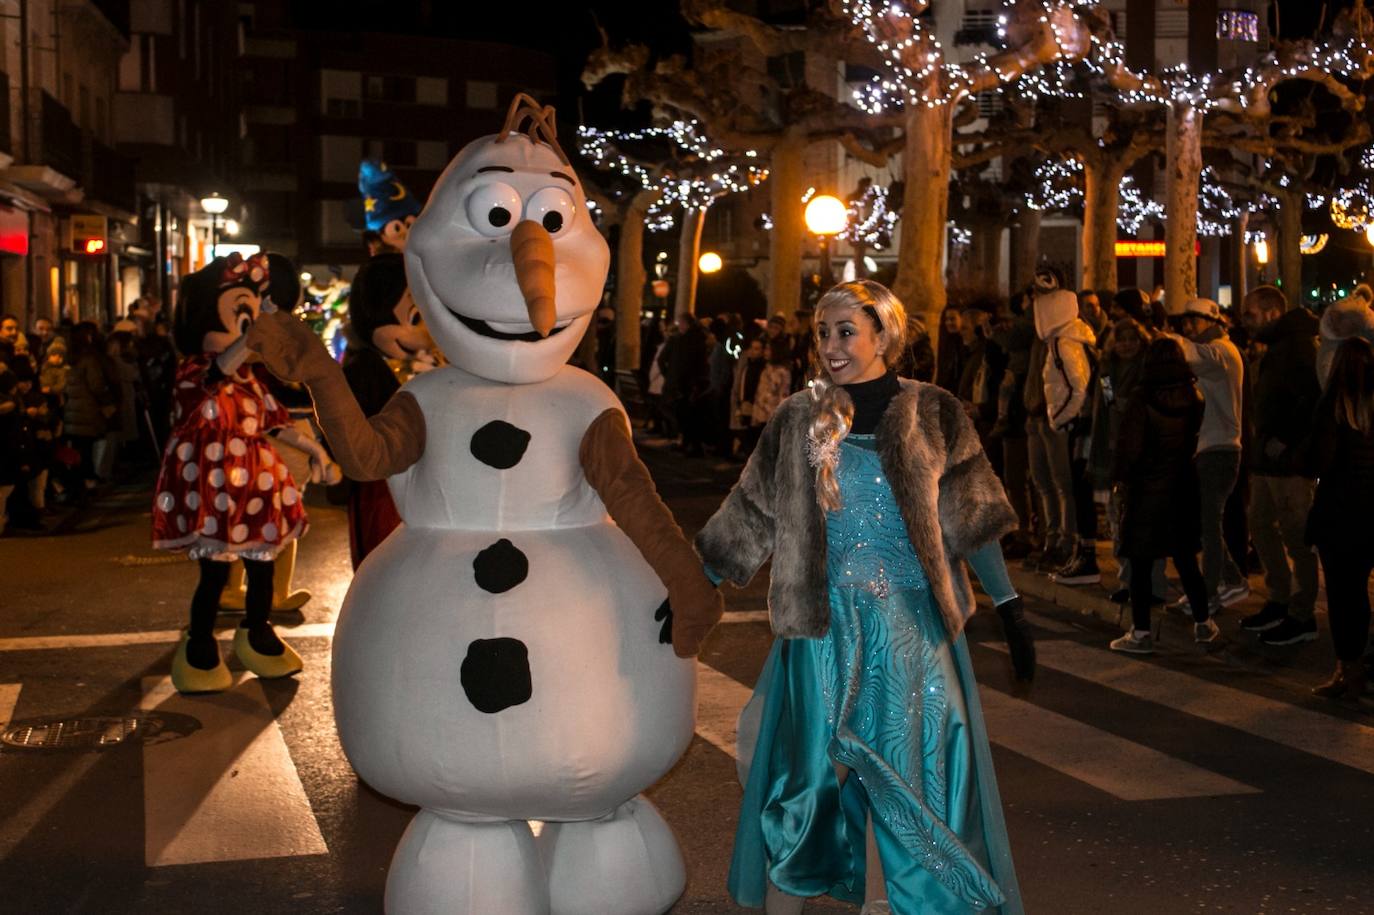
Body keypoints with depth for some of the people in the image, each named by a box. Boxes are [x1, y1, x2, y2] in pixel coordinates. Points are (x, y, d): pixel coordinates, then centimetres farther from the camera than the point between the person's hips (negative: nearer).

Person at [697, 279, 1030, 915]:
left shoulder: (931, 414, 1)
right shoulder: (800, 419, 3)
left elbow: (971, 519, 2)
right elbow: (750, 515, 6)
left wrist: (1009, 608, -1)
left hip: (910, 621, 0)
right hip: (824, 621, 1)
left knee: (902, 767, 3)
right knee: (809, 761, 5)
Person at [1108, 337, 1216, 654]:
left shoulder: (1142, 398, -15)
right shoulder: (1193, 396, -1)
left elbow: (1130, 444, -13)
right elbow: (1194, 437, 6)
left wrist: (1120, 476, 0)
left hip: (1146, 486, -5)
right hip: (1182, 485, 5)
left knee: (1141, 563, 1)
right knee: (1185, 559, 15)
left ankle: (1141, 632, 4)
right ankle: (1203, 623, 22)